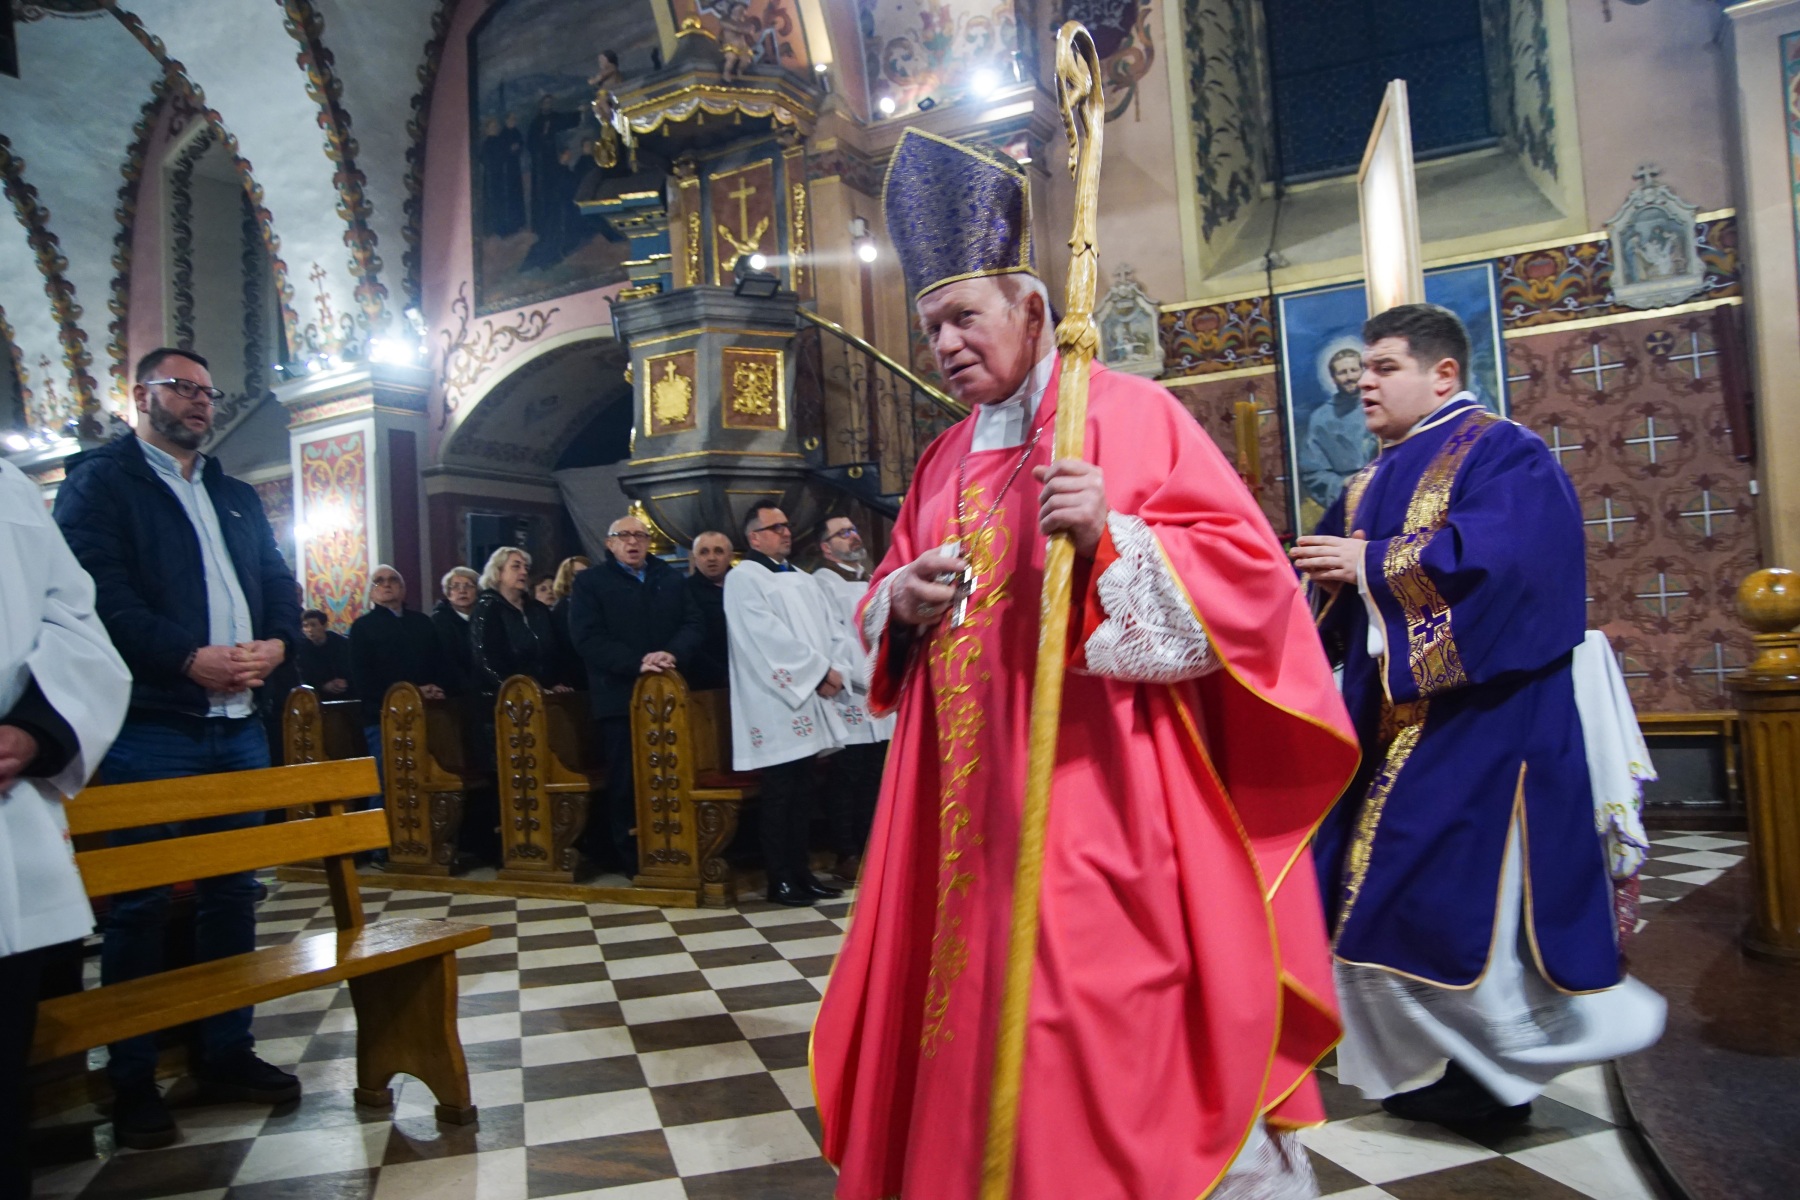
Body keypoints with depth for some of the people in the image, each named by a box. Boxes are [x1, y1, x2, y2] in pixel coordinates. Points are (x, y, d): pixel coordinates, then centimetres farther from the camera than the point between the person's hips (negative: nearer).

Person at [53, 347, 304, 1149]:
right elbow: (100, 593, -13)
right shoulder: (100, 480, 1)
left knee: (233, 891, 11)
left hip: (239, 725, 6)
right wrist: (192, 659, -20)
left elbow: (279, 583, 16)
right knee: (141, 901, 1)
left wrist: (275, 644, -5)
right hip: (151, 727, -6)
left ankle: (227, 1051, 22)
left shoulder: (237, 496, 21)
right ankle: (132, 1078, 13)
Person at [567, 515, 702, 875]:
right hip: (620, 697, -3)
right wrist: (636, 663, -18)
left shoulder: (671, 579, 16)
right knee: (625, 781, 2)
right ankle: (631, 858, 11)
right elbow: (587, 639, -8)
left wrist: (672, 653, -15)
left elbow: (692, 624, 6)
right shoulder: (590, 582, 4)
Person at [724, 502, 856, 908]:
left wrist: (837, 670, -6)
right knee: (780, 795, -2)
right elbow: (768, 638, -15)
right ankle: (779, 879, 6)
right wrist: (819, 670, -14)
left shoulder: (804, 580, 20)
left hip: (812, 704, 7)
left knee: (803, 792, 9)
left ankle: (800, 870, 16)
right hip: (776, 706, -7)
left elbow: (832, 631, 13)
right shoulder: (743, 578, -4)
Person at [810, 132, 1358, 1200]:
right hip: (978, 798, 7)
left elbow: (1248, 568, -10)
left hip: (1106, 789, -6)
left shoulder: (1130, 412, -3)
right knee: (982, 1010, 14)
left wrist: (1112, 538, -25)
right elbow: (884, 604, 19)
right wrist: (902, 601, -4)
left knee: (1118, 1027, -1)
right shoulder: (946, 459, 16)